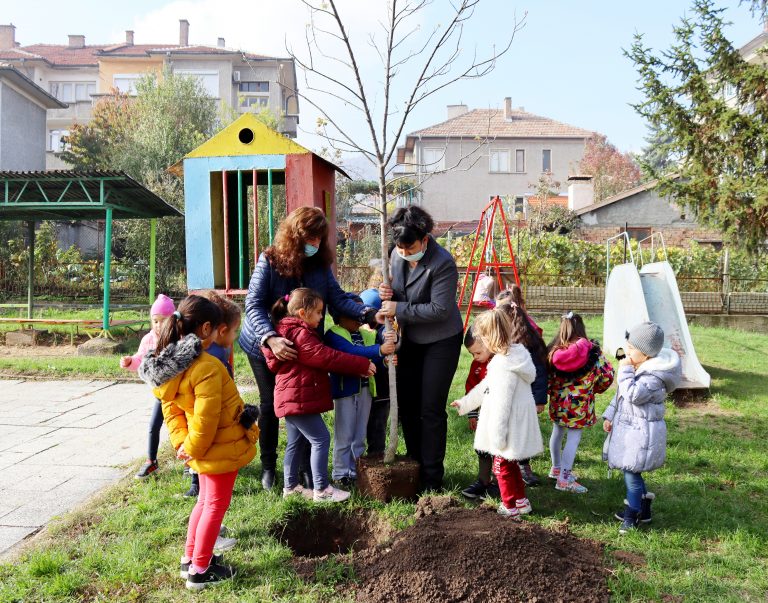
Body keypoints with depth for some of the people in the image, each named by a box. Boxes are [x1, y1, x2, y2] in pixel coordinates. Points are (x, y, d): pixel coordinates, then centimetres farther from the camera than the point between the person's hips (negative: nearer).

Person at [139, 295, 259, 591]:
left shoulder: (167, 364, -1)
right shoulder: (206, 367, -29)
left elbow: (171, 409, 3)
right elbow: (205, 418, -27)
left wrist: (181, 442, -1)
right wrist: (193, 449, -14)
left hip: (205, 451, 8)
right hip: (221, 448, -8)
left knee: (205, 500, 24)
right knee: (216, 505, 6)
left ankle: (190, 558, 33)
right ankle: (199, 571, 15)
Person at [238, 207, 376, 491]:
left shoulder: (320, 263, -9)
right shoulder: (270, 260, -20)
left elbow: (337, 297, -15)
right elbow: (253, 305, -26)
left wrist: (366, 314, -33)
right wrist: (271, 338, -40)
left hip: (304, 347, 3)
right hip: (265, 345, -3)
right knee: (271, 403, 9)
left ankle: (306, 467, 17)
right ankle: (268, 465, 26)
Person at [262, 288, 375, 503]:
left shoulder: (292, 331, 15)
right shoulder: (301, 335, -18)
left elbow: (322, 358, 15)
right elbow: (327, 357, -20)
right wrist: (362, 365, -14)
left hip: (291, 398, 11)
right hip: (300, 398, -11)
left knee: (294, 442, 17)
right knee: (321, 439, -5)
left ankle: (291, 487, 26)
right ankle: (321, 490, -2)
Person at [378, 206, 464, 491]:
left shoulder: (443, 263, -24)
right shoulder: (397, 255, -2)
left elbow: (439, 309, -25)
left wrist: (399, 309, -23)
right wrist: (387, 293, -11)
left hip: (441, 341, -7)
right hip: (410, 339, 7)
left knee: (431, 410, -3)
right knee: (407, 405, 11)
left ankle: (432, 478, 10)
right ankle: (415, 465, 28)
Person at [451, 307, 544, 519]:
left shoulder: (503, 365, -26)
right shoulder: (514, 355, 6)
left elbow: (501, 404, -25)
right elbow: (485, 387, 17)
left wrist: (497, 437, -19)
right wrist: (464, 403, 25)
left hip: (509, 428, -9)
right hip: (517, 426, 9)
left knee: (502, 466, 8)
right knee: (510, 465, 22)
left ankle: (510, 507, 20)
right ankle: (521, 501, 34)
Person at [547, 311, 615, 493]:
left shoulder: (553, 350, -6)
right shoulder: (592, 350, -12)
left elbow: (546, 376, -3)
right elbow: (608, 375, -7)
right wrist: (596, 388, 10)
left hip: (557, 401, 4)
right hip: (579, 403, -4)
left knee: (557, 433, 21)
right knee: (574, 438, 2)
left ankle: (556, 468, 39)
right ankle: (564, 479, 4)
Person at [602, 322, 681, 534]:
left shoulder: (654, 375, -21)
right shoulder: (638, 368, 8)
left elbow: (633, 395, -32)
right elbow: (620, 395, 17)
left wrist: (625, 371, -23)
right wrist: (609, 415, 13)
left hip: (641, 432, -9)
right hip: (628, 427, 9)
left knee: (631, 473, -2)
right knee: (631, 471, 18)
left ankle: (631, 517, 13)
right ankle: (643, 509, 34)